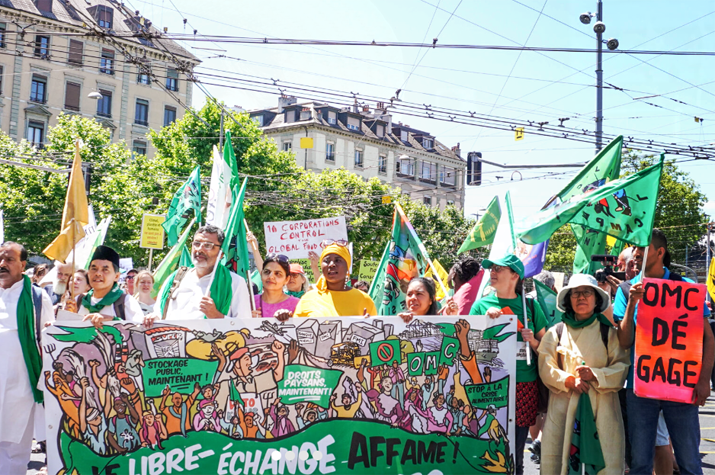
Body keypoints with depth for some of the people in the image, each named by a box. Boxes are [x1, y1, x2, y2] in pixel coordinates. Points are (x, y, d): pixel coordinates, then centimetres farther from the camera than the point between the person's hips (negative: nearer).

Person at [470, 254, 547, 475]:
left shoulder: (530, 306, 8)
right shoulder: (481, 305, 6)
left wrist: (532, 341, -6)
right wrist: (486, 319, -10)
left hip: (524, 388, 1)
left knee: (516, 454, 6)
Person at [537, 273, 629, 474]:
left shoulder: (609, 333, 9)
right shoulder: (556, 332, 10)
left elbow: (622, 367, 1)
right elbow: (546, 368, 3)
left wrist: (594, 375, -14)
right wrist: (568, 380, -13)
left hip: (601, 405, 0)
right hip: (563, 406, 1)